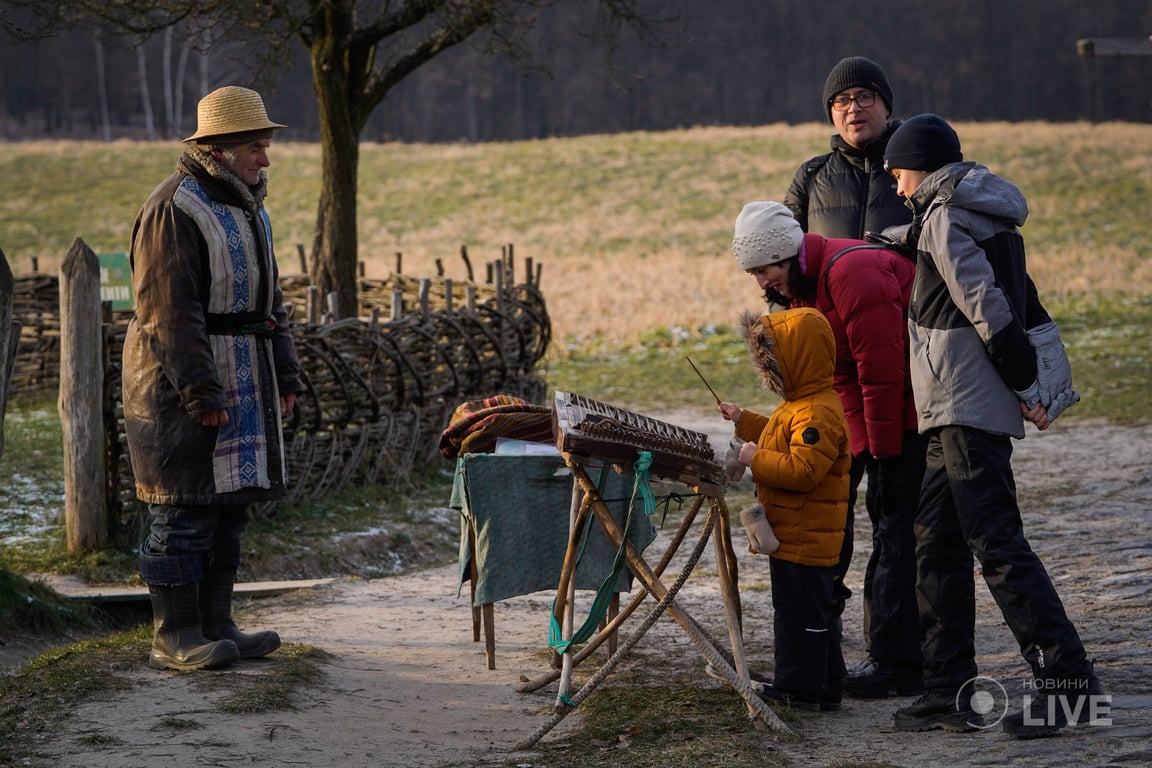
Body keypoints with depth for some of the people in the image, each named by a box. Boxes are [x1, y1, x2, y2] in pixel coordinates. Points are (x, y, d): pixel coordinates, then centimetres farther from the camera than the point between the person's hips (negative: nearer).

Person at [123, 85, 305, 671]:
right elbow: (169, 310, -19)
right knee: (184, 509, -7)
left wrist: (285, 375, 17)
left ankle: (215, 625, 18)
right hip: (181, 380, -9)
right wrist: (200, 392, -23)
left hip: (241, 377, 9)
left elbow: (267, 297, 24)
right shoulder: (174, 209, -14)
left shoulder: (245, 206, 17)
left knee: (229, 503, 11)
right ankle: (174, 638, -2)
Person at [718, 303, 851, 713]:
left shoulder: (818, 414, -23)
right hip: (792, 534, 11)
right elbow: (785, 442, 29)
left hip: (804, 538, -11)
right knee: (795, 607, 17)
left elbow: (801, 469, -30)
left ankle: (802, 686, 3)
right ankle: (817, 684, 24)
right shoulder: (800, 404, 12)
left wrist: (757, 459, -21)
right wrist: (744, 421, 25)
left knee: (803, 610, -3)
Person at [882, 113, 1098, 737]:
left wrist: (1024, 385, -14)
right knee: (936, 542, 10)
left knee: (995, 541, -11)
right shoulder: (987, 216, 20)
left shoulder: (945, 217, -9)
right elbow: (1022, 305, 20)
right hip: (961, 411, 10)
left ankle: (1066, 680, -13)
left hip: (967, 409, -10)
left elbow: (987, 306, -17)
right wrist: (1034, 382, 17)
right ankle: (950, 691, 11)